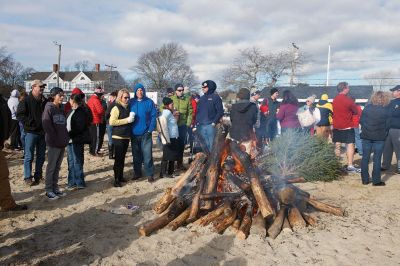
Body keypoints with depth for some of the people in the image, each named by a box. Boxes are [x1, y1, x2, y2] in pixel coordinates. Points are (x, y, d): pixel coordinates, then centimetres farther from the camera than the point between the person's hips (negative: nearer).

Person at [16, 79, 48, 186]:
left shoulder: (45, 101, 11)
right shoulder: (26, 100, -5)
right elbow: (19, 115, -10)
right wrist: (30, 123, -16)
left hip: (43, 132, 6)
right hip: (31, 132, -5)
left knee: (41, 156, 10)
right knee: (29, 156, 0)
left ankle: (38, 175, 21)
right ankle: (28, 177, 7)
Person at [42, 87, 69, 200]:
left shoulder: (61, 110, 15)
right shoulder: (49, 108, -8)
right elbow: (46, 124, -16)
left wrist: (66, 138, 5)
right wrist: (54, 138, -14)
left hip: (62, 143, 7)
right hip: (53, 144, -7)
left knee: (57, 167, 13)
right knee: (51, 167, 1)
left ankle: (55, 188, 22)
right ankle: (49, 190, 10)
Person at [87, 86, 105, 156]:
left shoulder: (90, 99, 12)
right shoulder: (96, 100, -17)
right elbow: (100, 110, -24)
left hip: (91, 121, 9)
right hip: (96, 121, -9)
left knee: (92, 136, 17)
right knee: (97, 137, -2)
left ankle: (91, 150, 25)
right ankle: (95, 152, 1)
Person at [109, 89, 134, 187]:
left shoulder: (127, 107, 13)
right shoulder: (116, 108, -9)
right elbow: (112, 122, -19)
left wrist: (132, 118, 6)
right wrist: (127, 120, -18)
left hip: (126, 136, 7)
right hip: (118, 137, -7)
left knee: (122, 158, 13)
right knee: (118, 158, -4)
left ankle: (121, 176, 22)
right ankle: (116, 179, 1)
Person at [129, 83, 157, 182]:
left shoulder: (149, 102, -3)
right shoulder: (131, 102, 3)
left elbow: (153, 116, -5)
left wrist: (150, 129, -12)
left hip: (145, 133, -3)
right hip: (134, 133, 3)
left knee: (147, 154, 0)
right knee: (136, 155, 13)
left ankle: (150, 174, 9)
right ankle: (137, 173, 26)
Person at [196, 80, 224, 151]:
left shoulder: (215, 97, -1)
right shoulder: (202, 98, 16)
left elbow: (220, 111, -6)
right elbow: (198, 111, 20)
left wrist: (214, 122, -13)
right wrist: (197, 121, 7)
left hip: (210, 125, -5)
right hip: (201, 126, 5)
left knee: (212, 145, -5)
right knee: (205, 145, 11)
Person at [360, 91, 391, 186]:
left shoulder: (367, 108, -2)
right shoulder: (385, 110, -8)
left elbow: (361, 121, 2)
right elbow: (387, 125, -4)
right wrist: (385, 134, 12)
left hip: (366, 136, 2)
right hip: (379, 138, -2)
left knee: (365, 157, 9)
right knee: (377, 159, 4)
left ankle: (365, 179, 13)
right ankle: (376, 180, 7)